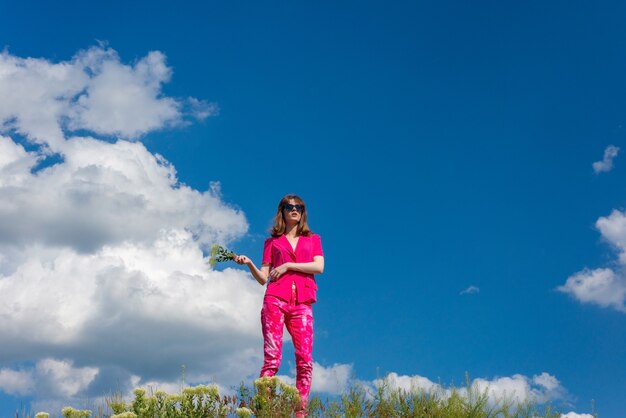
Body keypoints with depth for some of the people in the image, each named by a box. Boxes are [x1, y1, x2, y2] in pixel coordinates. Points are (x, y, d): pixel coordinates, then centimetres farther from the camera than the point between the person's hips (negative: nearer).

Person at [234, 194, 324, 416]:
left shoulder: (313, 239, 20)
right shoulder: (272, 242, 18)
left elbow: (319, 267, 3)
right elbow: (263, 278, 12)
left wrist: (288, 266, -2)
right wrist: (249, 264, -6)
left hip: (302, 304, 1)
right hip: (275, 300, -1)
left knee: (305, 359, -7)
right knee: (272, 358, -9)